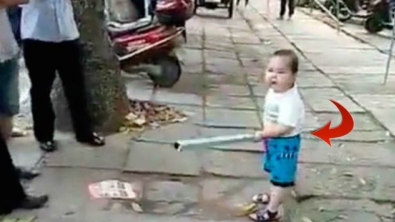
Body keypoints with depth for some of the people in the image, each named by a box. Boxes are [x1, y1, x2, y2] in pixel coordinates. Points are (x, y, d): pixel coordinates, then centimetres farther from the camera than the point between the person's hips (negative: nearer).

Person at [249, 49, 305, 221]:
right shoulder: (273, 91, -3)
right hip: (273, 140, 10)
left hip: (286, 143, -10)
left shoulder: (290, 101, -33)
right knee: (276, 172, 29)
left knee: (281, 177, 2)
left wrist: (263, 134, -21)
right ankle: (274, 195, 50)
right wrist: (266, 133, 4)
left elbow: (283, 128, -33)